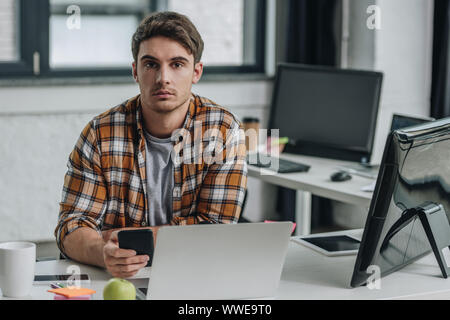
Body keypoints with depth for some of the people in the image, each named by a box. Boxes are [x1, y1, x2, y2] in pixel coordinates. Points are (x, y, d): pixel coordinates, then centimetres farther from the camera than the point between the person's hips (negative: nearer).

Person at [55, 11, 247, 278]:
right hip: (114, 284, 0)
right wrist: (103, 253, -30)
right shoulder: (100, 135, -3)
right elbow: (72, 227, -7)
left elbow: (217, 228, -8)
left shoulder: (225, 132, -4)